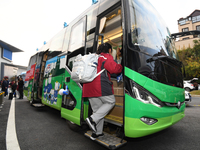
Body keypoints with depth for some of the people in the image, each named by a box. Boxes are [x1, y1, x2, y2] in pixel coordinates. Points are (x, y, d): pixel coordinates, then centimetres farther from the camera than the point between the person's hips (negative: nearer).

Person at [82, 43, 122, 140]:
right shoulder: (107, 57, 3)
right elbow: (114, 69, -10)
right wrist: (121, 67, 9)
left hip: (88, 86, 9)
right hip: (100, 85, -8)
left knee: (97, 109, 15)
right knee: (111, 102, 8)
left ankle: (97, 132, 23)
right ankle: (93, 119, -5)